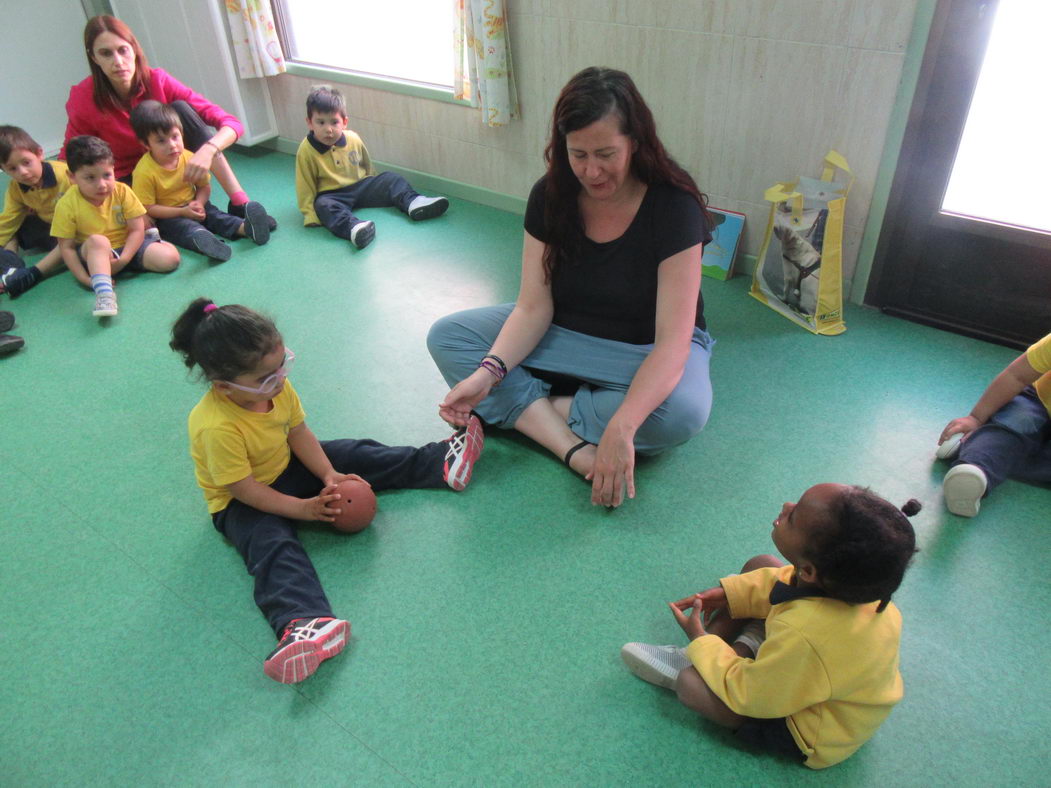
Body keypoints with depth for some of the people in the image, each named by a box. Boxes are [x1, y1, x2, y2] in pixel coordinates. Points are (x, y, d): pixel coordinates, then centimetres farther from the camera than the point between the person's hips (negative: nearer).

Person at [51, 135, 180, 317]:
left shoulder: (122, 191, -12)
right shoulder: (67, 205, -15)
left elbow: (137, 230, -10)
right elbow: (66, 247, -13)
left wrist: (123, 260, -23)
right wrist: (84, 278, -24)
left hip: (128, 247, 3)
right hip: (94, 255, -2)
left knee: (170, 258, -21)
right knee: (97, 240, -39)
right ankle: (103, 292, -51)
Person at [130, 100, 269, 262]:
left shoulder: (189, 158, -6)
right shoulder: (144, 172, -20)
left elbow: (204, 187, 5)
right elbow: (147, 208, -19)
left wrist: (198, 204, -17)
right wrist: (182, 212, -24)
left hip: (192, 207, 6)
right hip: (166, 217, -5)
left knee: (215, 215, -20)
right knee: (185, 227, -35)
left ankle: (245, 227, -45)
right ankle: (202, 239, -66)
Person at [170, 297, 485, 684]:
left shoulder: (276, 387, -14)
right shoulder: (216, 427, -35)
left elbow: (299, 434, -2)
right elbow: (245, 489, -28)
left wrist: (328, 474, -14)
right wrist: (304, 509, -25)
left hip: (286, 467, 7)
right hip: (240, 502, -7)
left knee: (355, 455, 0)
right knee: (274, 546, -32)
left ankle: (441, 464, 6)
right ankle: (303, 622, -55)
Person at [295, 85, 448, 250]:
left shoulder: (353, 139, -3)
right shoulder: (306, 151, -12)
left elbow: (367, 166, 15)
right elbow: (305, 187, -9)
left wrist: (374, 185, 24)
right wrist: (310, 214, -13)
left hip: (361, 186, 5)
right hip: (332, 195, -4)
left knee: (391, 179, -6)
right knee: (323, 205, -36)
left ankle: (412, 202, -30)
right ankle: (353, 227, -62)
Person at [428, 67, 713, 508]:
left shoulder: (675, 206, -24)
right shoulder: (550, 197, -11)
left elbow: (672, 340, -30)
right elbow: (533, 308, -13)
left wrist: (620, 427, -44)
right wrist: (489, 372, -32)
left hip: (647, 350, -4)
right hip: (564, 334, 4)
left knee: (682, 412, -38)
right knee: (446, 337, -13)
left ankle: (525, 411, -20)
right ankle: (575, 449, -27)